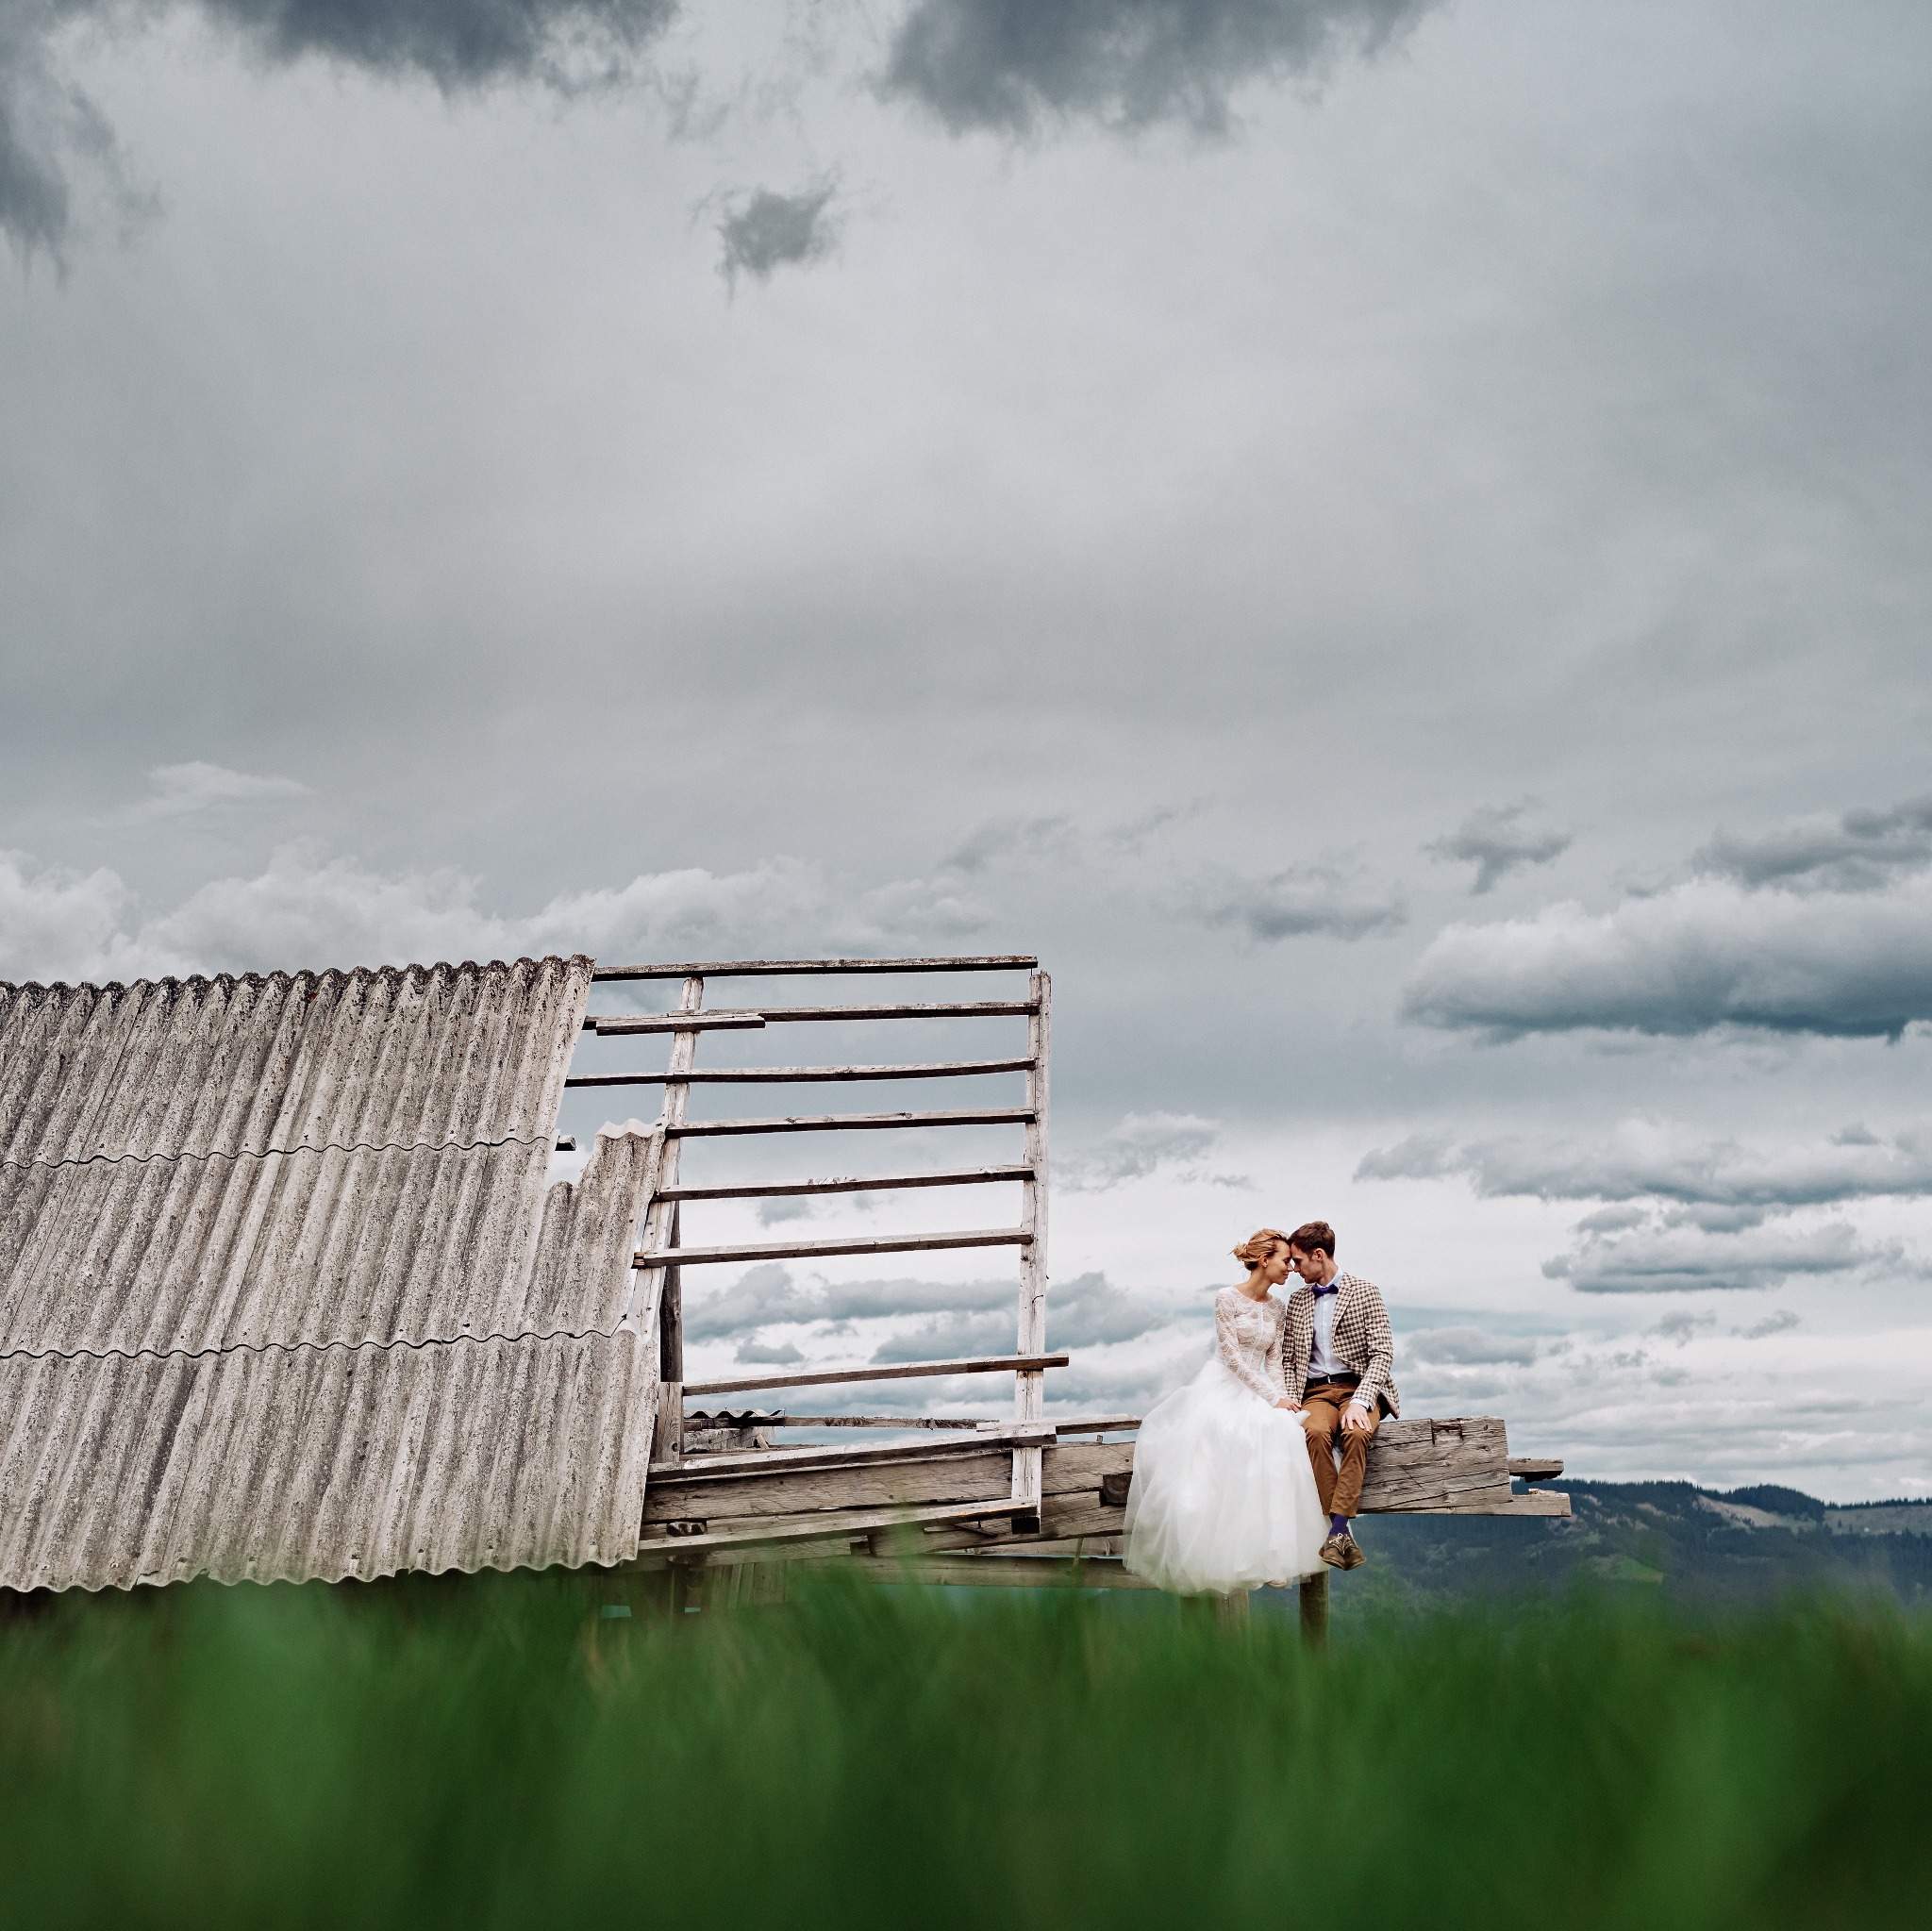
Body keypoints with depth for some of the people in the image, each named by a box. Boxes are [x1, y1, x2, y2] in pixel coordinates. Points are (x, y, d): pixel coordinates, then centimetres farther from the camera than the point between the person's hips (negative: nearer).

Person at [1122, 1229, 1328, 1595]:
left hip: (1257, 1393, 5)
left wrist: (1282, 1399, -10)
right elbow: (1232, 1356, -10)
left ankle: (1267, 1553, -20)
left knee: (1281, 1431, -24)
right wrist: (1272, 1398, -14)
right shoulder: (1227, 1298, -6)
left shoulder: (1278, 1308, 11)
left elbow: (1274, 1362, 8)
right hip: (1221, 1387, -5)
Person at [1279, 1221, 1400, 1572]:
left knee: (1356, 1434, -37)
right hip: (1316, 1391, 2)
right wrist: (1289, 1397, -3)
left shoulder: (1365, 1291, 4)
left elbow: (1383, 1352, -4)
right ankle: (1343, 1534, -35)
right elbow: (1288, 1358, 18)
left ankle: (1336, 1531, -39)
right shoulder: (1297, 1299, 18)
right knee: (1316, 1432, -33)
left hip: (1359, 1387, -2)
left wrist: (1360, 1401, -18)